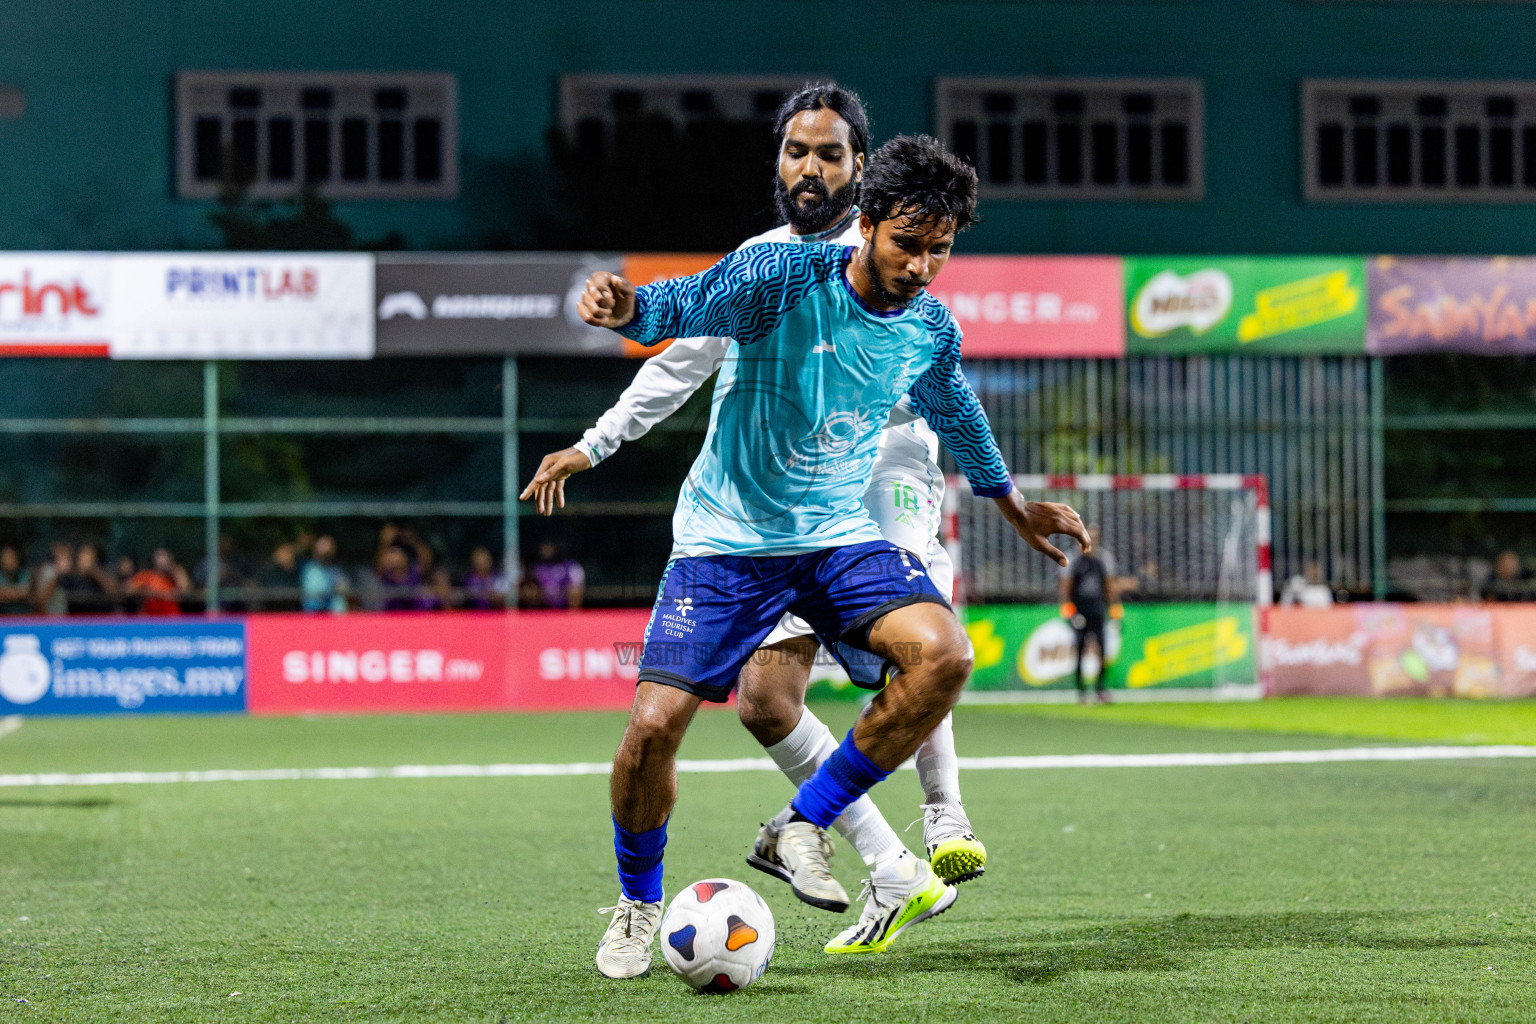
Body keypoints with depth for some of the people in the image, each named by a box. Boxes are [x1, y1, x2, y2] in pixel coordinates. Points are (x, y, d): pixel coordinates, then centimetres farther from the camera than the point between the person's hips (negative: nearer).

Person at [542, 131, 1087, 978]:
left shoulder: (929, 330, 1)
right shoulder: (781, 276, -15)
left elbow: (955, 414, 21)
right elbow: (680, 307, -24)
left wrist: (1014, 506, 35)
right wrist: (623, 306, -48)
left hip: (839, 536, 4)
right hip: (727, 538, -3)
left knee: (942, 653, -25)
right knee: (653, 725, -15)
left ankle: (804, 827, -7)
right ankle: (638, 904, 15)